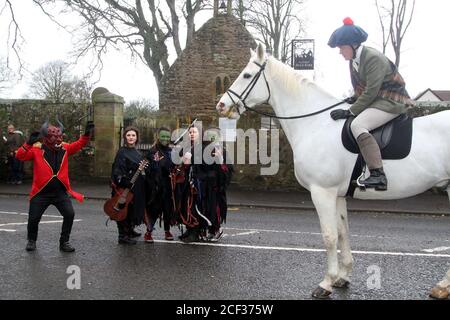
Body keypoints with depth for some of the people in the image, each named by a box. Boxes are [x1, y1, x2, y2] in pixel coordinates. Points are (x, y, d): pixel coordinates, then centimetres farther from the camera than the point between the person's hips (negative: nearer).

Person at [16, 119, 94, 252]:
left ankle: (64, 242, 9)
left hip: (60, 191, 2)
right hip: (41, 192, -2)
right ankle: (31, 240, 33)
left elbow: (78, 145, 6)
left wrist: (86, 134, -11)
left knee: (69, 214, -7)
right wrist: (29, 143, -31)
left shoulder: (64, 148, 1)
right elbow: (20, 156, -16)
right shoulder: (37, 149, -9)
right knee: (34, 218, 6)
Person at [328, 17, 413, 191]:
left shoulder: (373, 58, -19)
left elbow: (370, 92, -24)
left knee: (357, 125, -30)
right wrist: (355, 98, 2)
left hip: (391, 102, -11)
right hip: (375, 100, 11)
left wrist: (351, 111, -23)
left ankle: (378, 175, -35)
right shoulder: (354, 59, 9)